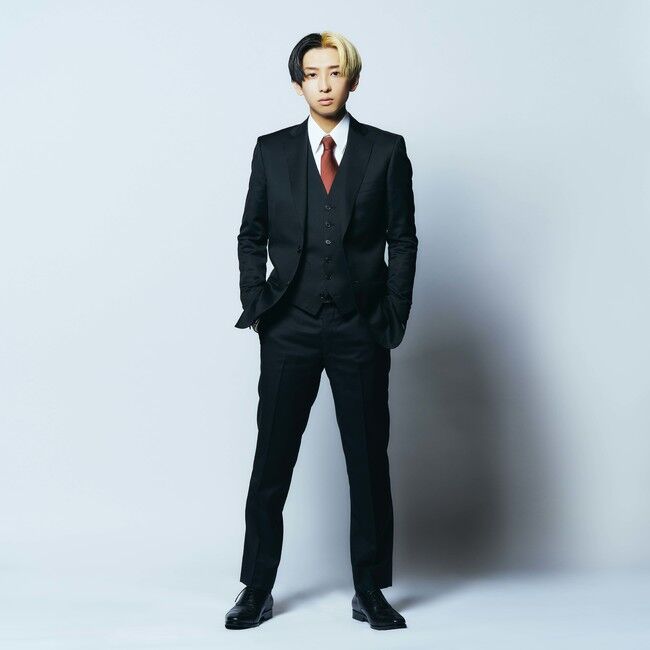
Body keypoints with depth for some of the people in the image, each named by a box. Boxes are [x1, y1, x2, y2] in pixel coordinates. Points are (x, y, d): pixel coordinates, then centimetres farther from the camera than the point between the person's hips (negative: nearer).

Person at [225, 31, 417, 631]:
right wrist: (256, 306, 0)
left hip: (362, 329, 0)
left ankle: (370, 592, 18)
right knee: (272, 462, 3)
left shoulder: (386, 150, 4)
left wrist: (394, 315, -3)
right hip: (289, 328, 0)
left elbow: (402, 239, 4)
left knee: (369, 462, 6)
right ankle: (257, 589, 15)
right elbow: (252, 236, 10)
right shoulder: (273, 151, 7)